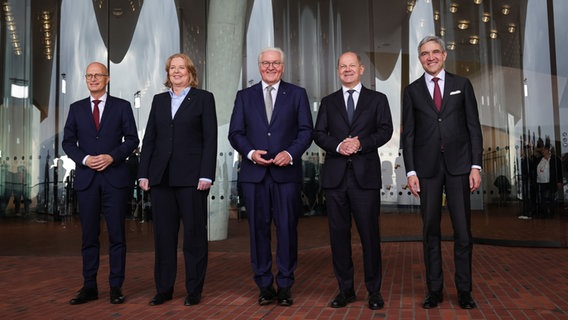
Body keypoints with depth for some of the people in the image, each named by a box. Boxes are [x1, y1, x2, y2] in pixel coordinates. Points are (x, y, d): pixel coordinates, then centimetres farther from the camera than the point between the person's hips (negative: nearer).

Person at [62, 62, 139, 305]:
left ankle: (116, 287, 8)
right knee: (89, 235, 6)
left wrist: (111, 156, -13)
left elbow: (132, 139, 1)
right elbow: (68, 142, 9)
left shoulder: (122, 106, 6)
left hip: (115, 177, -2)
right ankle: (89, 287, 14)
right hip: (86, 178, 2)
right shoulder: (76, 108, 12)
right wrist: (84, 159, -9)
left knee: (116, 234, 0)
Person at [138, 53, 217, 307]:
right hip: (161, 177, 4)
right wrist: (143, 173, 4)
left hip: (191, 177, -4)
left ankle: (194, 290, 13)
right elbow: (149, 139, 13)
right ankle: (164, 289, 18)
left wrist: (206, 175, -12)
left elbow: (210, 139, -3)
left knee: (194, 234, 2)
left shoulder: (204, 98, 4)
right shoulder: (159, 100, 16)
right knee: (163, 235, 7)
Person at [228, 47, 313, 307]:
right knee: (259, 229, 4)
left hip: (286, 171, -1)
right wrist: (250, 152, -10)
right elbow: (235, 133, 8)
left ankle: (285, 286, 12)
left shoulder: (297, 94, 11)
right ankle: (265, 285, 15)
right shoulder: (244, 96, 14)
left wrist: (291, 153, -12)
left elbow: (306, 130, 4)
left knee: (287, 228, 0)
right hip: (254, 173, 1)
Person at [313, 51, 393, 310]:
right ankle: (345, 289, 16)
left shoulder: (377, 99, 13)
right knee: (338, 233, 4)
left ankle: (374, 291, 13)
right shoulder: (328, 102, 17)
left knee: (369, 233, 0)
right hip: (335, 175, 2)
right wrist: (338, 146, -12)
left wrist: (361, 143, -15)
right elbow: (318, 134, 7)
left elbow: (386, 130, 1)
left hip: (365, 174, -2)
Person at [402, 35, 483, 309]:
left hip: (459, 165, 0)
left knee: (463, 230, 1)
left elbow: (474, 126, 6)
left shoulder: (462, 85, 9)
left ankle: (464, 290, 13)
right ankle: (434, 289, 13)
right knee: (431, 230, 4)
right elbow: (408, 133, 6)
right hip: (427, 167, 0)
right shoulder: (412, 91, 9)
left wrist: (476, 165, -3)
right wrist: (410, 171, -3)